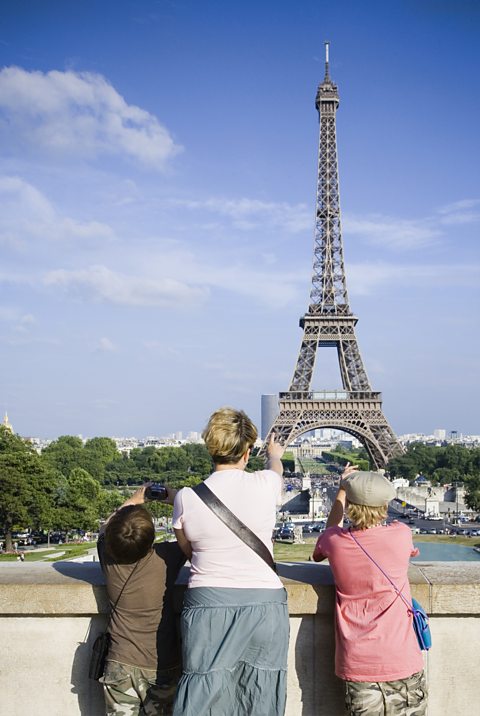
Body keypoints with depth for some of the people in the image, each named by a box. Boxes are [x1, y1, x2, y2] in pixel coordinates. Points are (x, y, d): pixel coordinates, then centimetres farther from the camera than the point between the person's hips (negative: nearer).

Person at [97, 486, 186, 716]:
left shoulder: (109, 559, -7)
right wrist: (176, 498, 13)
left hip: (121, 668, 2)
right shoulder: (165, 557, -14)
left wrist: (132, 501, 21)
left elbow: (105, 530, 17)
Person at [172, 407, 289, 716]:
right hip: (264, 604, 1)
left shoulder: (186, 498, -5)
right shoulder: (265, 485, -5)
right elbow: (276, 468, 22)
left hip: (208, 604, 0)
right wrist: (274, 454, 45)